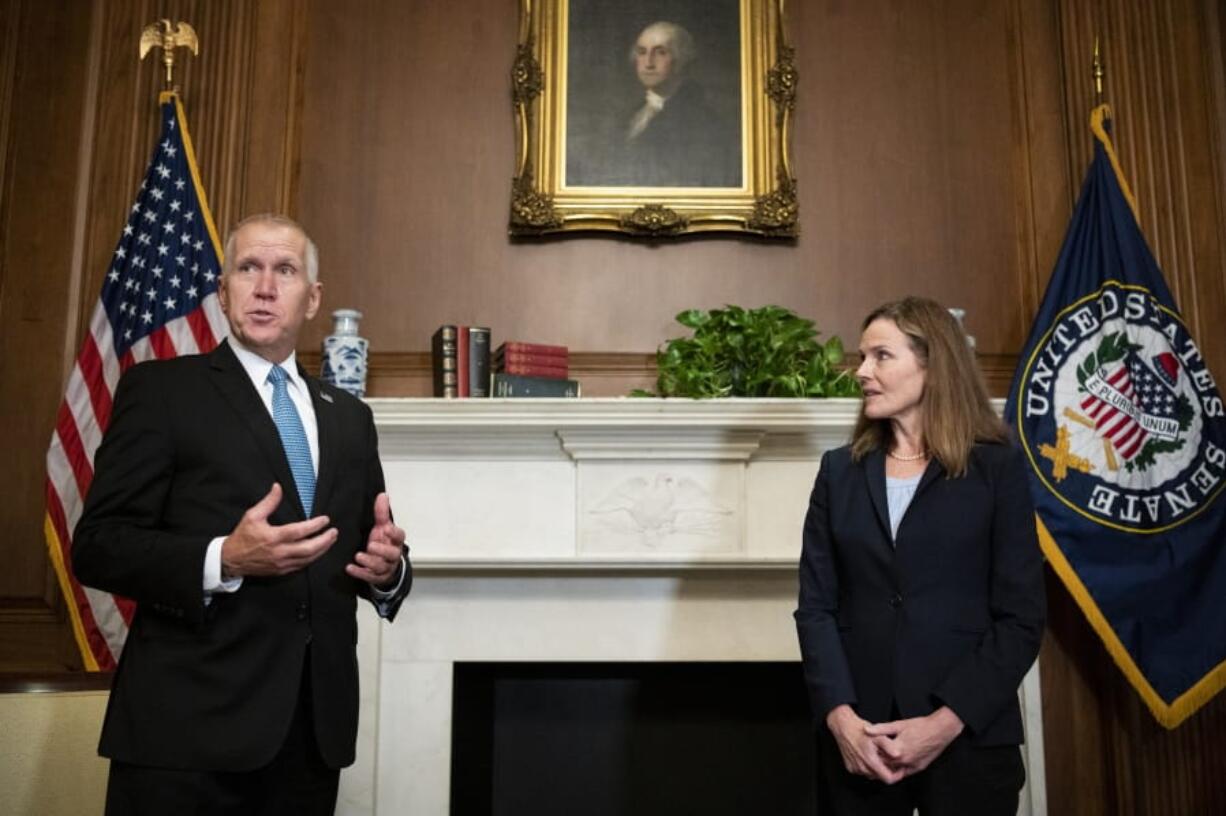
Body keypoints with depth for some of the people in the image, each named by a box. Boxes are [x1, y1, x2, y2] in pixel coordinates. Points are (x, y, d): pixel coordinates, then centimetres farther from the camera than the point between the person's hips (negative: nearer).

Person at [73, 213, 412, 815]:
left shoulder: (349, 417, 14)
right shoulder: (161, 388, 0)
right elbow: (97, 545, -7)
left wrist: (388, 568, -5)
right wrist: (223, 561, -22)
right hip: (192, 722, -4)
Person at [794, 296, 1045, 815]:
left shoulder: (998, 468, 0)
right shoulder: (839, 471, 8)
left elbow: (1021, 617, -4)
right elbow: (815, 605, 2)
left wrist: (944, 723, -13)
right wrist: (839, 715, -11)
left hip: (969, 737, -2)